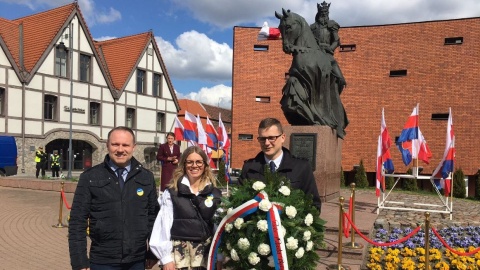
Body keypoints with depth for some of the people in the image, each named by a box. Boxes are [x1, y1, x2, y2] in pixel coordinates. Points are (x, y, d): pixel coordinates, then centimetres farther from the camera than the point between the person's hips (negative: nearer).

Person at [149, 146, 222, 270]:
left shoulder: (215, 193, 5)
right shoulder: (171, 193, -1)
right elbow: (164, 226, -2)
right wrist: (166, 257, -6)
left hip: (206, 253, 2)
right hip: (179, 253, -2)